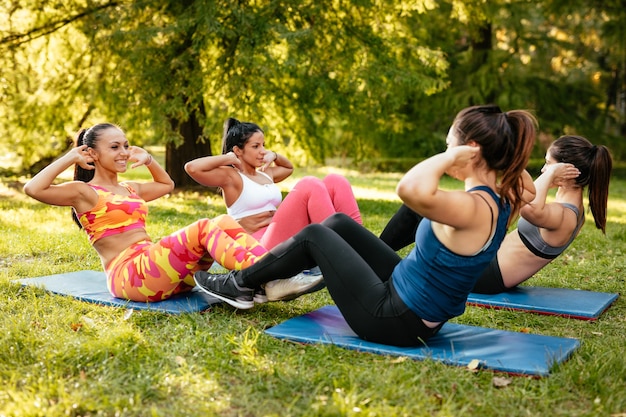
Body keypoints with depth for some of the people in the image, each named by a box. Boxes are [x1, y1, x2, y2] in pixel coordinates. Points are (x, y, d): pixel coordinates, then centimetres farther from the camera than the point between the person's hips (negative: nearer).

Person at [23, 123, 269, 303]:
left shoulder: (131, 189, 27)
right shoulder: (84, 192, 5)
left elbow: (167, 184, 46)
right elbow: (33, 189, -12)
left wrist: (147, 159, 31)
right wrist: (70, 158, -2)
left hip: (155, 268, 8)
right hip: (127, 273, -8)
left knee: (224, 222, -15)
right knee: (203, 228, -28)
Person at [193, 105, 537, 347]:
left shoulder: (475, 209, -30)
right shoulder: (501, 201, -4)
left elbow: (410, 190, -51)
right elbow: (529, 190, 23)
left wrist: (450, 155, -33)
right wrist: (509, 155, 4)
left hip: (396, 320, -9)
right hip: (417, 310, 9)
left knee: (314, 236, 3)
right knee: (339, 223, 15)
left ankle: (239, 284, 23)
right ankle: (275, 280, 32)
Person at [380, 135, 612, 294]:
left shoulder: (563, 216, -26)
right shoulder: (574, 210, 4)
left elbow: (529, 207, -49)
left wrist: (550, 173, -33)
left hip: (485, 276, -10)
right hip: (492, 267, 10)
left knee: (415, 208, -3)